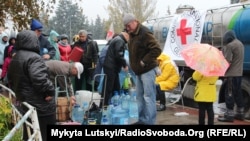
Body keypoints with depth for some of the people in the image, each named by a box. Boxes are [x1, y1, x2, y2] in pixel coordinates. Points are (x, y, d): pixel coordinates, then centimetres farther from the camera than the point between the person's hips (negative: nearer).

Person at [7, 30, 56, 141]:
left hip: (24, 103, 9)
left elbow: (11, 80, 23)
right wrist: (50, 90, -17)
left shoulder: (14, 59, 13)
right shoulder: (33, 57, -18)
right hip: (41, 106, -9)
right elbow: (39, 79, -31)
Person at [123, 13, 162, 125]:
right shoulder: (132, 33, 12)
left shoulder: (144, 33, -18)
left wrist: (144, 61, -21)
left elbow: (156, 50, -24)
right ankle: (142, 119, 22)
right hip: (139, 70, 10)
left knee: (148, 96, -6)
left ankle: (149, 122, 0)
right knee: (140, 96, 13)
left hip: (147, 70, -10)